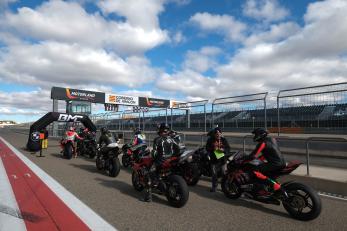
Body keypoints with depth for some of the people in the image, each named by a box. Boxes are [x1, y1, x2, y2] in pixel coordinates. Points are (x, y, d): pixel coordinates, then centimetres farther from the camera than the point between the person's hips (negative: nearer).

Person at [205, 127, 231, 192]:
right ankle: (214, 186, 24)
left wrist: (223, 150, -17)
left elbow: (228, 149, 3)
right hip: (214, 159, 0)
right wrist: (213, 149, -18)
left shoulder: (223, 139, 1)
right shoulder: (210, 140, -1)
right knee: (214, 174, 8)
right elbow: (207, 148, 2)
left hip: (222, 159, 0)